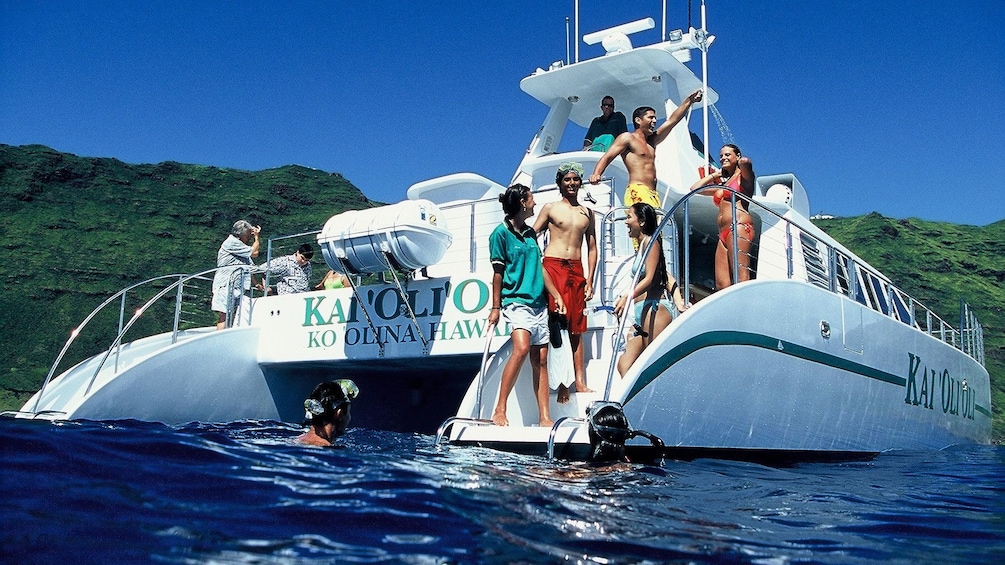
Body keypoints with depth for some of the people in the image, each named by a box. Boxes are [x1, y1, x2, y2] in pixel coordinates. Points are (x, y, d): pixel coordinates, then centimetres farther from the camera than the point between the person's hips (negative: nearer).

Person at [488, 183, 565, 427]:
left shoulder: (530, 233, 16)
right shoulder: (501, 233, -3)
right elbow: (498, 272, -5)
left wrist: (556, 295, 17)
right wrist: (495, 307, -6)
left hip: (538, 303, 7)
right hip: (516, 300, -7)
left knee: (540, 360, 3)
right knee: (522, 348, -27)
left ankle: (544, 417, 5)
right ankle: (499, 410, -19)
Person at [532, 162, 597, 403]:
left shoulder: (587, 213, 16)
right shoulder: (550, 208, 7)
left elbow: (592, 248, 15)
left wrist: (589, 280, 7)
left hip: (577, 270, 3)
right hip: (553, 266, -3)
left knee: (576, 328, 3)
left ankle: (580, 381, 3)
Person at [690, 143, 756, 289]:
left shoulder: (742, 176, 8)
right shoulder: (722, 183, 30)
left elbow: (745, 162, -16)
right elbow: (694, 188, 30)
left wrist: (742, 161, 7)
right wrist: (715, 174, 30)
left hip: (739, 227, -8)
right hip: (724, 234, 8)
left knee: (741, 279, -19)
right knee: (721, 285, -6)